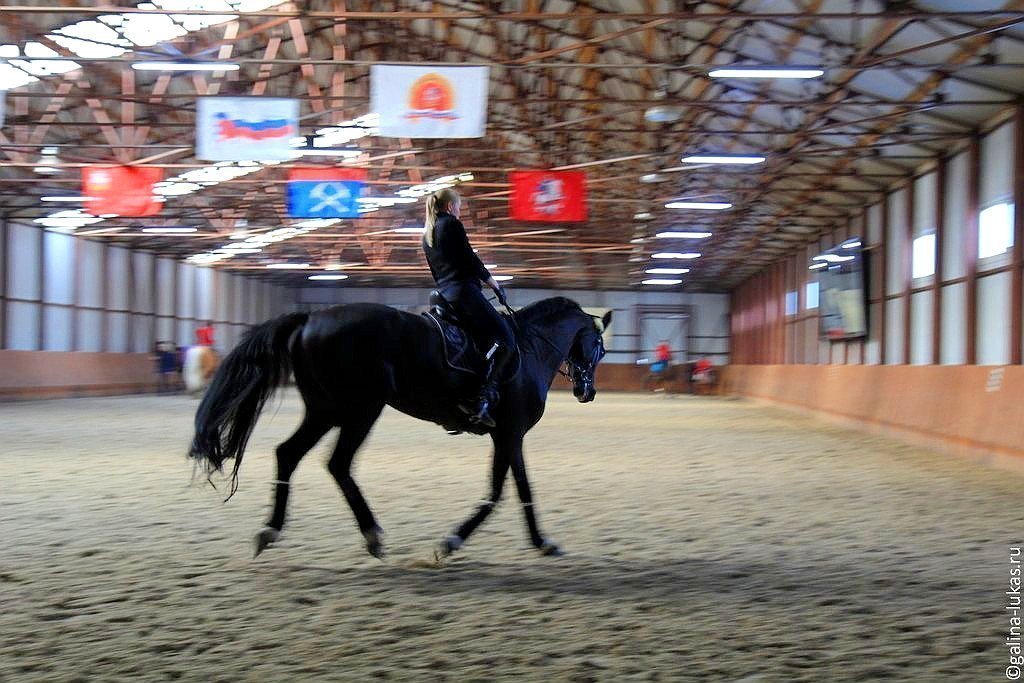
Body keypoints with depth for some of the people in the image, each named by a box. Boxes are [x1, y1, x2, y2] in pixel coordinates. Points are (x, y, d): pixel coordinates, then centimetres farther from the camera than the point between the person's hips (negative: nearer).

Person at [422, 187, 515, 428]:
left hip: (443, 294, 9)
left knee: (484, 340, 14)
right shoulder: (452, 224, -2)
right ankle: (484, 397, -27)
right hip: (464, 290, -9)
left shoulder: (427, 234, 22)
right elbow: (470, 259, -6)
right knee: (505, 339, -12)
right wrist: (495, 286, 1)